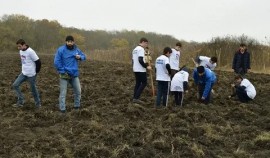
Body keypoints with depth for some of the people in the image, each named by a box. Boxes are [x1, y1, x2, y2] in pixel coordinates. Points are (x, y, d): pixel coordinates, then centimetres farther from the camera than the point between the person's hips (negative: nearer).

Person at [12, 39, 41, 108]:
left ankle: (38, 103, 24)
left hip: (31, 74, -8)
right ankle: (21, 101, 11)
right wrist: (24, 69, 15)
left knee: (33, 89, 5)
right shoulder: (21, 51, 4)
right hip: (23, 73, 8)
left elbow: (38, 62, -17)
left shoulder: (30, 52, -21)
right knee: (15, 85, 2)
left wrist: (36, 72, -6)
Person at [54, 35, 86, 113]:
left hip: (74, 74, 5)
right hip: (64, 74, -5)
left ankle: (77, 106, 30)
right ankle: (62, 109, 7)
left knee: (78, 91, 12)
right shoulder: (61, 50, -11)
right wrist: (63, 71, -16)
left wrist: (80, 57, -8)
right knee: (63, 92, -1)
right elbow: (56, 62, -13)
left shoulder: (77, 50, 4)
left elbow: (84, 56, 16)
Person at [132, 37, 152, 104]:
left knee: (138, 83, 12)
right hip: (141, 70, -9)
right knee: (144, 83, -4)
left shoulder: (135, 49, 17)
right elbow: (140, 60, -21)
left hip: (135, 69, 9)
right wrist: (146, 66, -16)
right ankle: (136, 97, -10)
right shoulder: (141, 49, -13)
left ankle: (135, 98, 10)